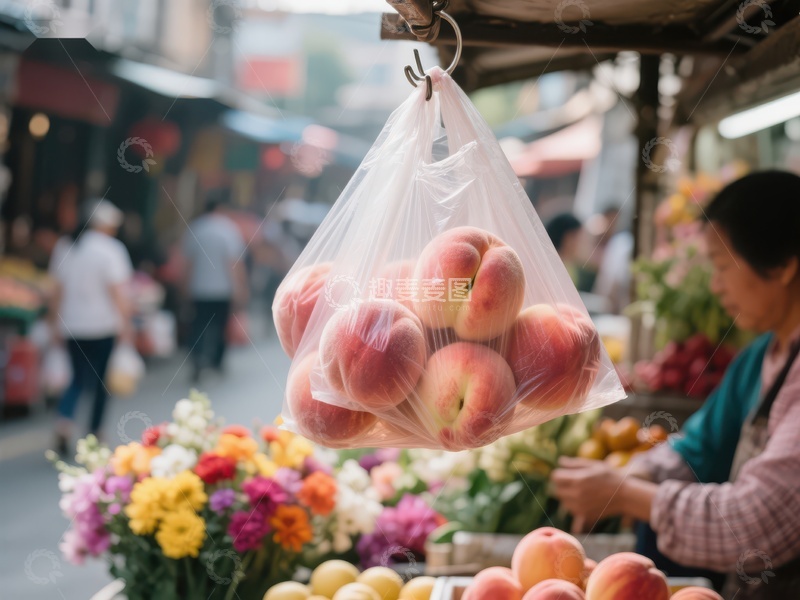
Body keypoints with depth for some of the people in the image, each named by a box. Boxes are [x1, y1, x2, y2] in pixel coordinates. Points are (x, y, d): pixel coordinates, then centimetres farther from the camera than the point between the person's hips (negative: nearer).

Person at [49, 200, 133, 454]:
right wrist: (126, 323, -7)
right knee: (102, 381, 10)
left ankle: (64, 423, -8)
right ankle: (94, 433, 14)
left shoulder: (64, 247, 5)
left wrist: (55, 322, 16)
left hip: (72, 326, 5)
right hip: (103, 326, -5)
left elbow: (58, 289, 8)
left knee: (78, 378, 15)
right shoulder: (111, 250, -11)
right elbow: (118, 291, -14)